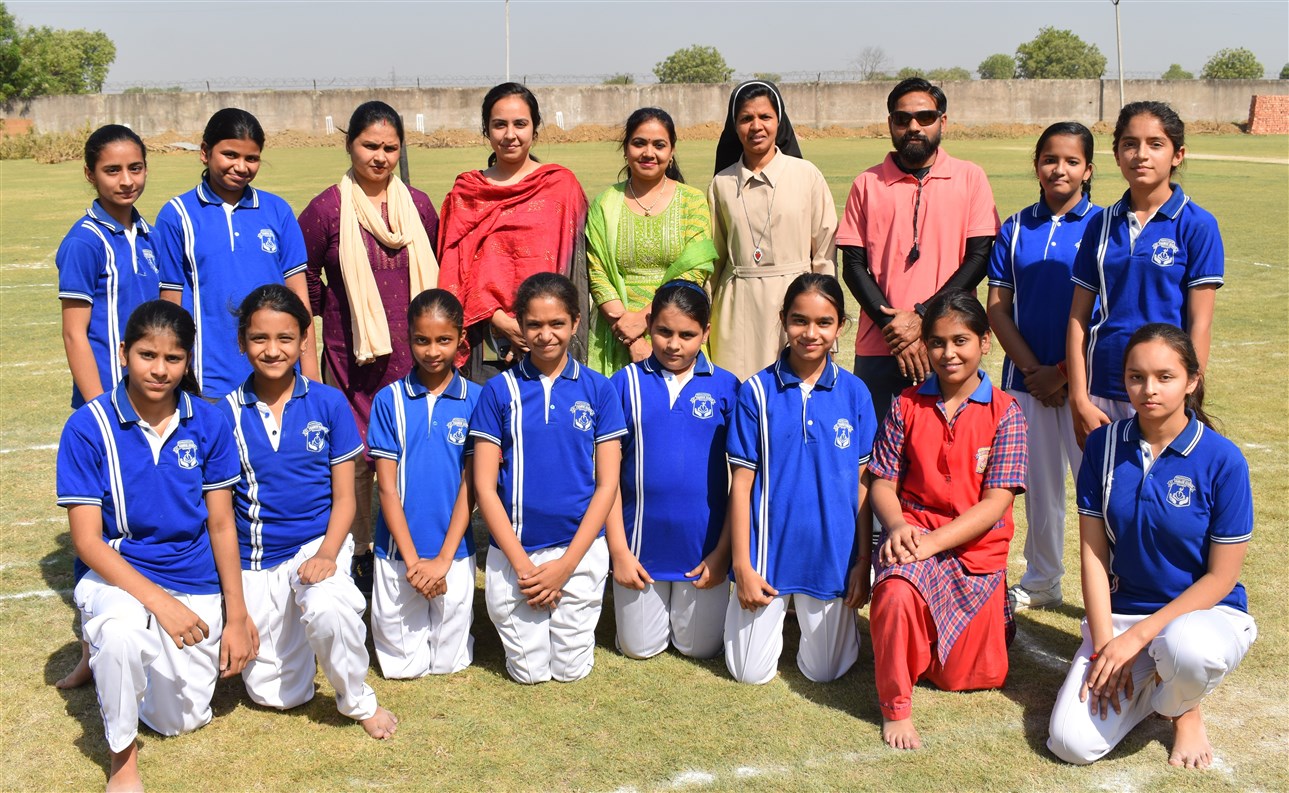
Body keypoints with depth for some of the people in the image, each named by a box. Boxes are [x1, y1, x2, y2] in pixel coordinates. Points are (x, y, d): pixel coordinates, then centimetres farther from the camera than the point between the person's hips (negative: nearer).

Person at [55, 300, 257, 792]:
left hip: (197, 583, 3)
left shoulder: (208, 424, -5)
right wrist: (159, 601, -24)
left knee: (182, 721, 7)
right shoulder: (88, 428, -13)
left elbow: (221, 525, 2)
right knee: (123, 631, -38)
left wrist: (237, 615, 0)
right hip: (117, 573, -3)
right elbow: (87, 539, -14)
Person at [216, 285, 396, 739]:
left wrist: (328, 554, -18)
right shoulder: (228, 413, -2)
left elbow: (344, 497, -1)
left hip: (317, 543, -2)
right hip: (255, 559, 2)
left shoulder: (329, 404, -4)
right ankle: (290, 629, 37)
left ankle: (358, 701, -8)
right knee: (273, 695, 4)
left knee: (329, 608, -37)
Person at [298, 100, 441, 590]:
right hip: (353, 355, -3)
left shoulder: (418, 205, 7)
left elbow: (436, 271, 18)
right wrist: (335, 312, 6)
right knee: (358, 456, 2)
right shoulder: (327, 209, -3)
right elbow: (302, 276, 7)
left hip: (413, 355, 3)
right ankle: (359, 554, 17)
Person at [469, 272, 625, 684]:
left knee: (571, 668, 7)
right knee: (529, 670, 7)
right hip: (515, 551, 0)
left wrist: (567, 563, -10)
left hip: (580, 548, 0)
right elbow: (484, 485, -4)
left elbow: (607, 483, -3)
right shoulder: (500, 391, -3)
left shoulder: (597, 389, -2)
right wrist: (521, 563, -11)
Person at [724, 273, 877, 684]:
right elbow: (742, 483, -6)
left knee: (823, 672, 10)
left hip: (833, 553, 1)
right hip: (768, 550, -1)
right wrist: (742, 566, -7)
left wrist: (863, 563, -1)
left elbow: (862, 484, 0)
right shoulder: (756, 392, -8)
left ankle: (812, 614, 39)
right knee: (751, 673, 8)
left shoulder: (854, 393, -4)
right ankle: (779, 607, 35)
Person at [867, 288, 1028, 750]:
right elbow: (883, 483, 2)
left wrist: (931, 543, -22)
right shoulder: (907, 406, 1)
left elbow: (995, 503, -12)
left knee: (966, 677, 5)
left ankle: (996, 617, 40)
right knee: (897, 592, -36)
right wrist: (896, 526, -20)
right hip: (914, 536, 0)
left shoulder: (1005, 413, -5)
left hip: (977, 550, 0)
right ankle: (895, 705, -13)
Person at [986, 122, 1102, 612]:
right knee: (1039, 483, 13)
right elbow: (997, 306, 4)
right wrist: (1032, 369, -6)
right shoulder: (1015, 229, 6)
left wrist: (1062, 371, -10)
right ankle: (1041, 582, 27)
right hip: (1026, 376, 3)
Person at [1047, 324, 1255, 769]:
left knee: (1188, 647, -41)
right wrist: (1103, 644, -11)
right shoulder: (1103, 446, -4)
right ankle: (1150, 680, 15)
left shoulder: (1221, 460, -13)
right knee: (1073, 743, -16)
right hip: (1122, 611, 3)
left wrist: (1138, 637, -17)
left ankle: (1183, 707, -2)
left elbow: (1221, 576, -11)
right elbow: (1094, 553, -2)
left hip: (1206, 611, -2)